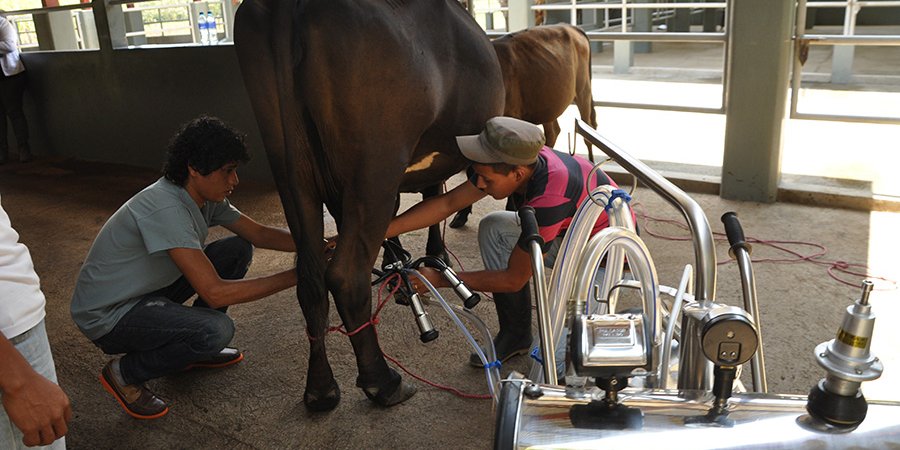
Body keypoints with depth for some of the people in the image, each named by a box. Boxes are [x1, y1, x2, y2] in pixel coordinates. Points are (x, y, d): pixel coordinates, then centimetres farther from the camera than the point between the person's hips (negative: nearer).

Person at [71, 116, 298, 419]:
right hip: (105, 315, -9)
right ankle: (124, 373, -3)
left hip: (148, 291, 9)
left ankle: (194, 350, 14)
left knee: (239, 249, 0)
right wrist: (294, 276, -32)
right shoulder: (166, 208, -32)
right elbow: (215, 292, -34)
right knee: (217, 330, -31)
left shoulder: (206, 198, -5)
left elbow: (260, 234, 3)